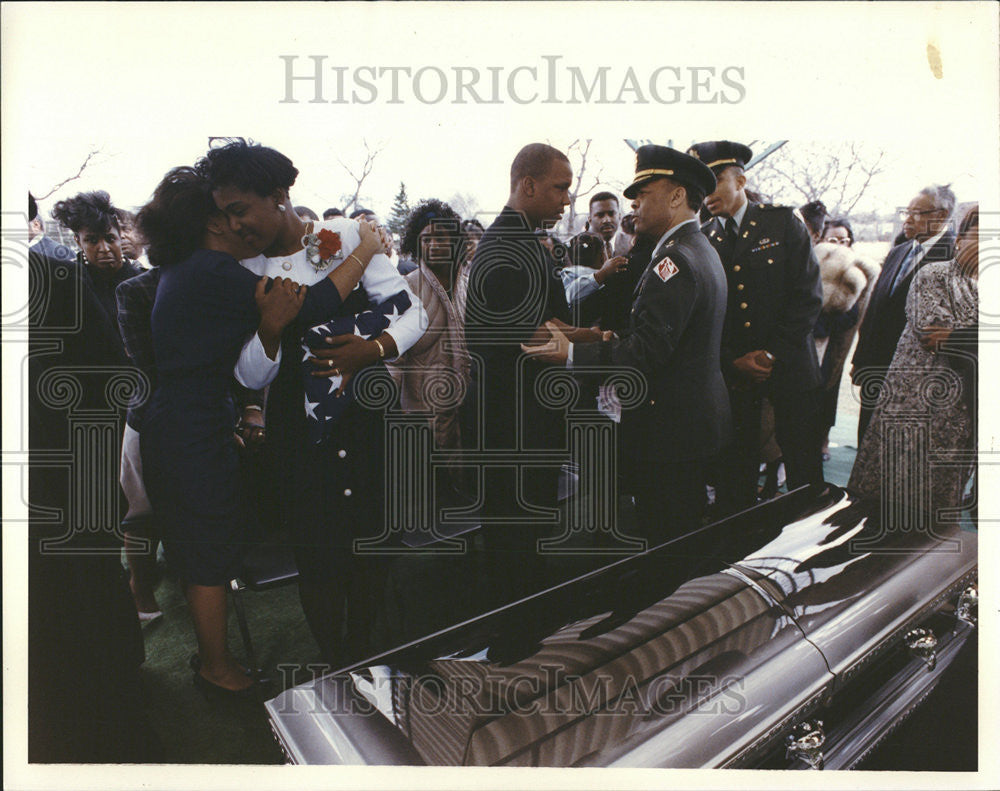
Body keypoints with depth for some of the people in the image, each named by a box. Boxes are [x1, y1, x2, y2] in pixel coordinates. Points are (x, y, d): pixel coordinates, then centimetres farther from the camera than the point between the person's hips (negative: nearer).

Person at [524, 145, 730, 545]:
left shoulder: (674, 259, -19)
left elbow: (648, 351, -25)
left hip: (670, 431, -11)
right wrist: (602, 338, 8)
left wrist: (572, 354, -24)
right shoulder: (699, 249, 15)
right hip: (697, 418, 11)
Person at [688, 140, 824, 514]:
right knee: (735, 472, 3)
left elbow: (808, 295, -4)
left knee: (805, 470, 4)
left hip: (789, 367, -1)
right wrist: (734, 361, -8)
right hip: (731, 372, 1)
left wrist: (771, 353, -11)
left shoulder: (782, 222, 1)